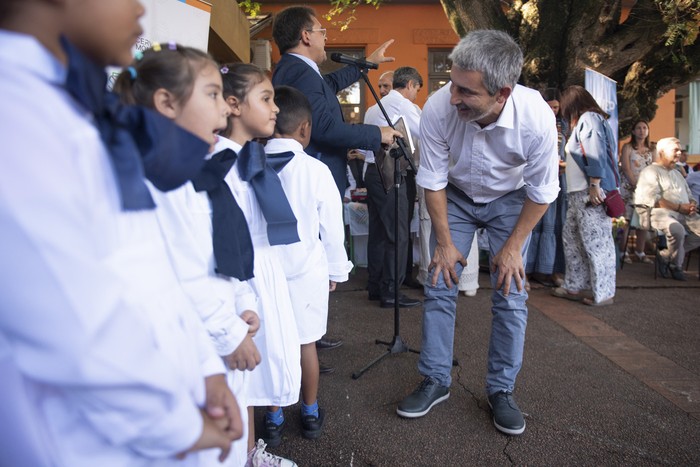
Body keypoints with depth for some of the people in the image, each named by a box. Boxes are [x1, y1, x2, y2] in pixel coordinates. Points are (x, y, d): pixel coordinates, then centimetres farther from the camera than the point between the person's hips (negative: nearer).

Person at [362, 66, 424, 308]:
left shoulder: (374, 107, 21)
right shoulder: (403, 104, -5)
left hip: (372, 171, 9)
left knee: (378, 231, 12)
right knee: (397, 233, -6)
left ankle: (374, 286, 19)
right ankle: (390, 292, -4)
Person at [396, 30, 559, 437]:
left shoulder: (537, 118, -33)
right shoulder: (438, 109, -31)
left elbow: (542, 192, -17)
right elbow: (433, 181, -16)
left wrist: (513, 246, -12)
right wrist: (445, 242, -10)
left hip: (510, 199, -1)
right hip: (456, 195, 1)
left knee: (511, 295, -4)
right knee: (440, 287, -2)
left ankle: (502, 390, 14)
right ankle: (435, 381, 14)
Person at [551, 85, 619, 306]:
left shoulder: (589, 118, -6)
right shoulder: (583, 121, 23)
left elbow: (595, 153, -17)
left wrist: (594, 185, -22)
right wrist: (564, 164, 40)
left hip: (592, 192, -10)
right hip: (579, 193, 10)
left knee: (596, 242, -6)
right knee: (572, 239, 12)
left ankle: (604, 294, 0)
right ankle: (574, 287, 19)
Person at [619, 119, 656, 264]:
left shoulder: (651, 151, 14)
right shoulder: (628, 147, 2)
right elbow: (626, 168, -7)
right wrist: (636, 185, -15)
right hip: (628, 188, -4)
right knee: (625, 219, -7)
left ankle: (640, 251, 11)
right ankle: (623, 252, -1)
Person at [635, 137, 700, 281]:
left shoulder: (677, 173, 28)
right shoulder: (650, 172, 0)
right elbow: (653, 200, -14)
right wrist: (679, 207, -15)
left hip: (683, 214, 9)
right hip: (660, 213, -8)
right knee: (677, 230, -37)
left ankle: (665, 256, -7)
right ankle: (676, 266, -9)